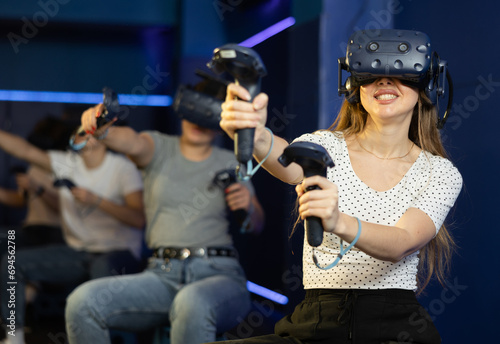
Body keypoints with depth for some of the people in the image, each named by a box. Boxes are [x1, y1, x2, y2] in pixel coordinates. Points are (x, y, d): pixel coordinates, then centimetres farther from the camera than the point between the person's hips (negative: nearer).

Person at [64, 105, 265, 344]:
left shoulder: (230, 163, 15)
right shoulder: (160, 147, 13)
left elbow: (256, 227, 14)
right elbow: (133, 143, -13)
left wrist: (248, 206, -10)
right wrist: (100, 129, -36)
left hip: (219, 273, -2)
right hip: (162, 275, 2)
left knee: (192, 304, -41)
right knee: (82, 302, -23)